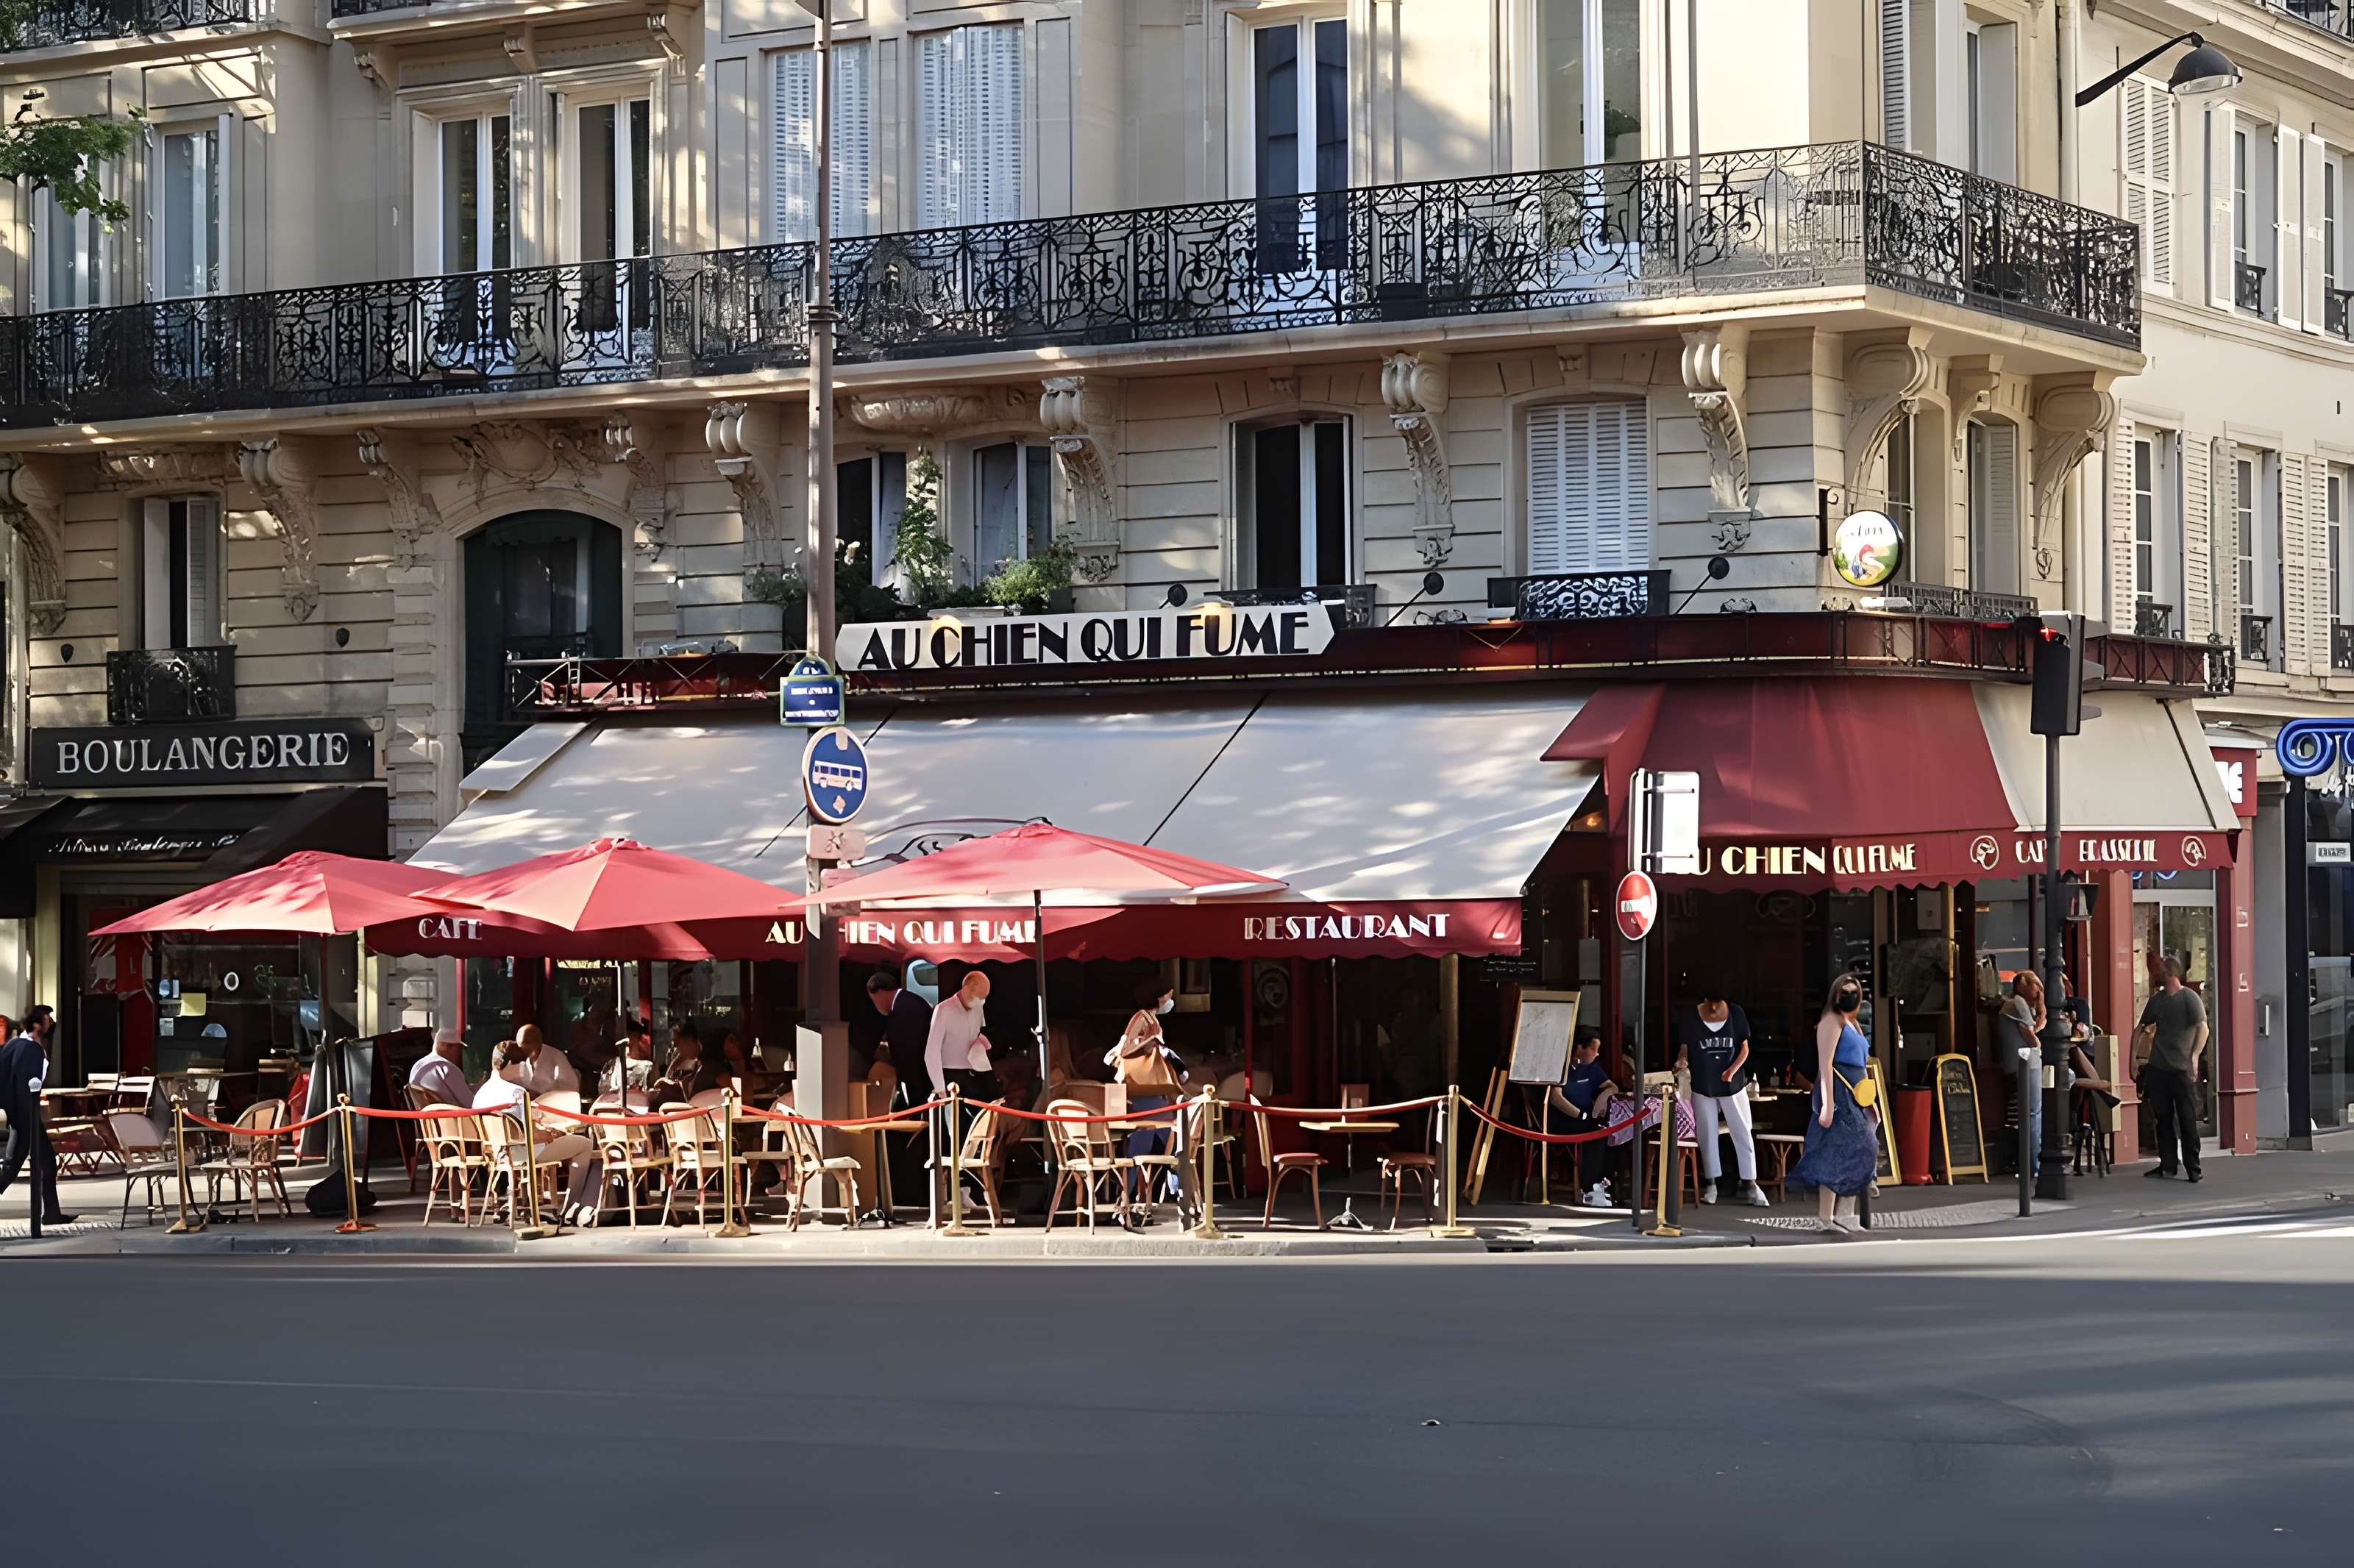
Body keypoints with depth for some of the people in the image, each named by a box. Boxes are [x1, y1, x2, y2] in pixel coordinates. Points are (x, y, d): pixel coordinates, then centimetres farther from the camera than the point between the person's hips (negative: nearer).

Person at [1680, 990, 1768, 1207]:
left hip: (1732, 1084, 0)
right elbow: (1685, 1050, 3)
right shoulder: (1690, 1019, -5)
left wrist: (1733, 1069, -15)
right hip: (1703, 1086, 0)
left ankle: (1750, 1186, 3)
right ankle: (1711, 1185, 16)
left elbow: (1745, 1048, 1)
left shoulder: (1736, 1014, -3)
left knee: (1743, 1134, -1)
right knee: (1707, 1135, 6)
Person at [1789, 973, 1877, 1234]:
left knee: (1856, 1154, 8)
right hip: (1838, 1093, -10)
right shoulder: (1832, 1022, -7)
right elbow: (1825, 1065, -15)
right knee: (1838, 1153, -11)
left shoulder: (1852, 1025, 23)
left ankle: (1845, 1215, 12)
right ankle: (1827, 1219, -9)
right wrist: (1827, 1105, -22)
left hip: (1855, 1096, 10)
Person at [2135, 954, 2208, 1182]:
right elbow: (2141, 1028, 21)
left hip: (2183, 1069, -6)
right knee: (2163, 1118, 10)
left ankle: (2192, 1169, -3)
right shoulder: (2156, 1000, 13)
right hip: (2157, 1068, 6)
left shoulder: (2189, 998, -6)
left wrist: (2194, 1056, -23)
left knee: (2187, 1120, -4)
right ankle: (2168, 1163, 19)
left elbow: (2203, 1029, -13)